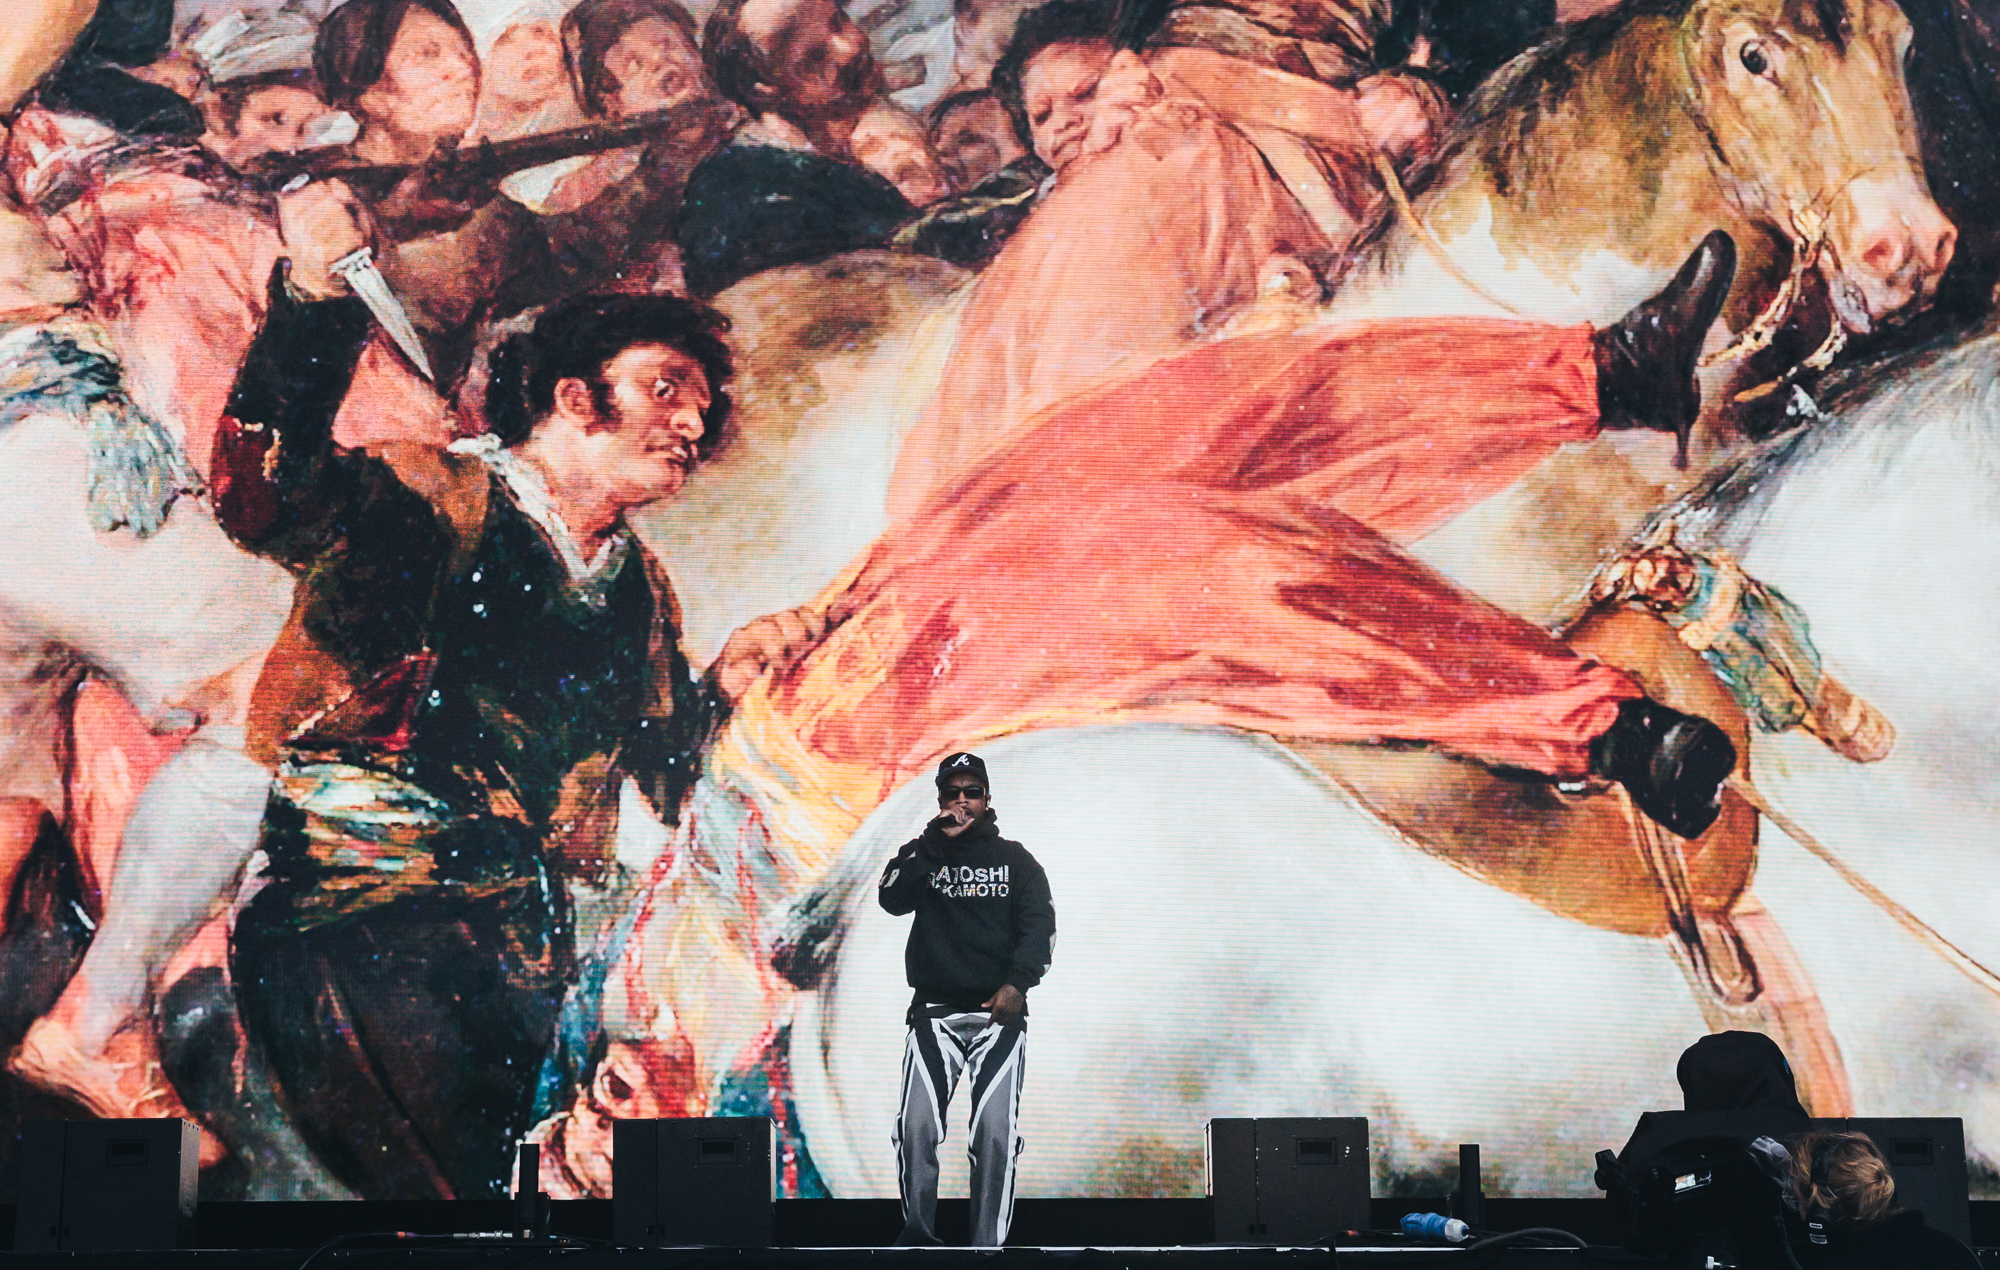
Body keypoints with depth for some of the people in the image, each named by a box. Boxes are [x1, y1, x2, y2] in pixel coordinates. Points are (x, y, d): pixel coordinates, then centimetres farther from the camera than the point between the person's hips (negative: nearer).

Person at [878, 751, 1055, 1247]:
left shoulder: (1015, 859, 14)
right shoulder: (921, 853, 15)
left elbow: (1039, 925, 2)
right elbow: (891, 898, -5)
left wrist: (1017, 983, -14)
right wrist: (936, 841, -9)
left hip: (1000, 1011, 0)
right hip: (934, 1010, 1)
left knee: (995, 1132, -12)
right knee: (916, 1126, -15)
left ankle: (988, 1244, -8)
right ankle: (917, 1233, -4)